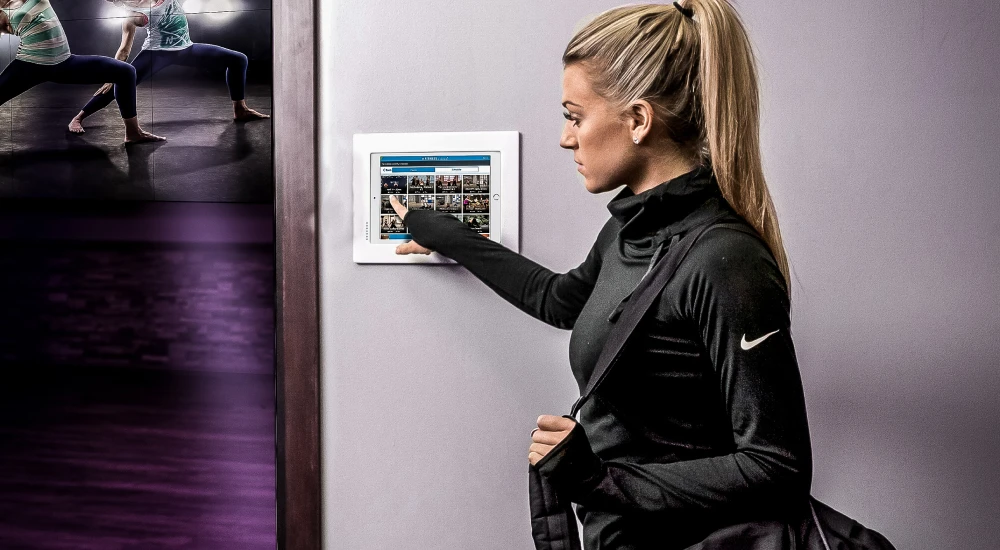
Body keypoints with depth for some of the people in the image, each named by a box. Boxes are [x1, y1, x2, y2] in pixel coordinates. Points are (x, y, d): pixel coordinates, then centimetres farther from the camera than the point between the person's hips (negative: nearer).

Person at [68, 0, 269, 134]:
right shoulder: (132, 18, -11)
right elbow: (124, 50, -8)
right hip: (157, 53, -5)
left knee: (237, 60, 1)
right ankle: (77, 118, -7)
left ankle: (240, 110, 9)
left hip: (185, 48, 5)